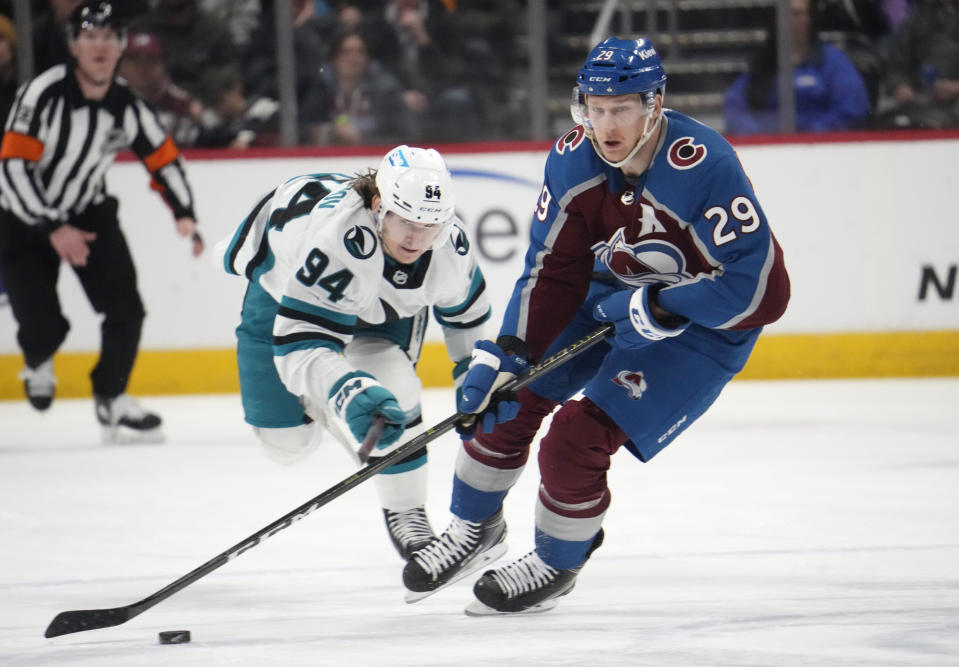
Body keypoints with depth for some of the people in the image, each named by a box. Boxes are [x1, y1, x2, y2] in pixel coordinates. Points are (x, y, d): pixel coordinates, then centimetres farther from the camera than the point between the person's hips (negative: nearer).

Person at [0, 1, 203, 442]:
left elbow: (164, 157, 5)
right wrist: (53, 230, -29)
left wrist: (184, 214, -8)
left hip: (90, 212, 4)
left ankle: (112, 398, 11)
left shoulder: (128, 107, -9)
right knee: (44, 326, -11)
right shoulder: (43, 94, -25)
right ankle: (37, 363, 26)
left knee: (125, 309, -9)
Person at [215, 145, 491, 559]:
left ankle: (406, 513, -5)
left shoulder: (449, 245, -29)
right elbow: (300, 344, -51)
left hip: (386, 297, 3)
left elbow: (464, 306, -4)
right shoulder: (337, 239, -48)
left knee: (389, 386, -26)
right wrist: (351, 394, -67)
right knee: (285, 439, -1)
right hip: (282, 287, -3)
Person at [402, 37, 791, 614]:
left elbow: (763, 288, -33)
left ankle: (557, 564, 13)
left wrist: (658, 308, -30)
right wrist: (508, 355, -19)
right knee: (504, 396, 1)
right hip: (613, 292, 6)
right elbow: (553, 270, -8)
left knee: (580, 437, -15)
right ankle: (476, 528, 28)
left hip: (702, 323, -6)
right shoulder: (573, 161, -15)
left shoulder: (703, 167, -33)